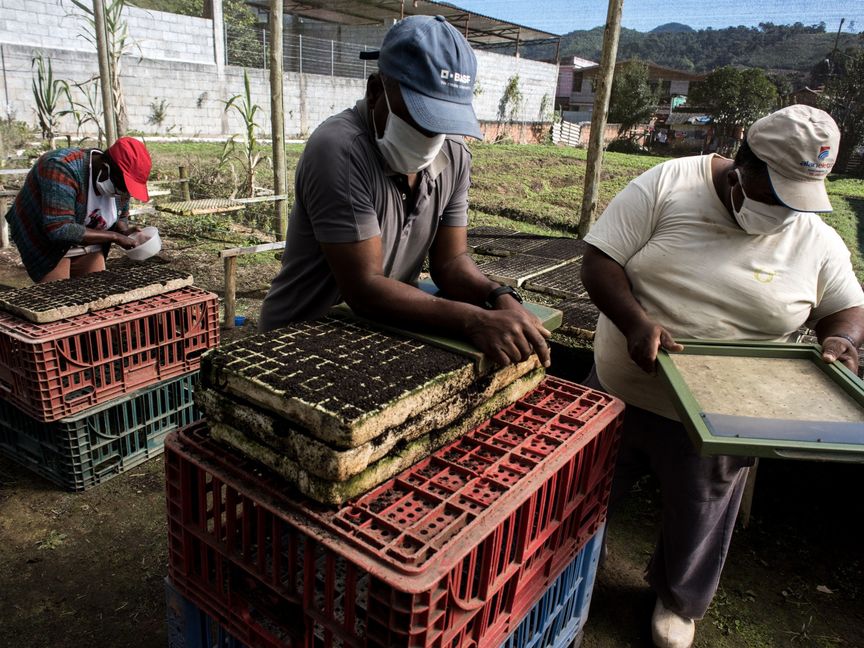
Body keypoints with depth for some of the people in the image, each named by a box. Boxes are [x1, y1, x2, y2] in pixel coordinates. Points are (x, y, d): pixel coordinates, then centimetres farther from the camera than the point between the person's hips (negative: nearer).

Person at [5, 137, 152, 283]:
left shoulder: (120, 180, -10)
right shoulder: (62, 168, -30)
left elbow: (120, 217, 7)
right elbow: (59, 230, -36)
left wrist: (124, 232, -16)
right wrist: (114, 236, -32)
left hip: (87, 248, 6)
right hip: (48, 245, -6)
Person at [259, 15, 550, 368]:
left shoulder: (454, 155, -4)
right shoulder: (339, 151, -23)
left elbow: (449, 260, -2)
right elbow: (364, 288, -25)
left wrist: (501, 299, -20)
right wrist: (473, 320, -32)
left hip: (382, 335, 6)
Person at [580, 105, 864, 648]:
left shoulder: (817, 240, -4)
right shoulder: (666, 185, -12)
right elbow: (598, 261, -15)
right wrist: (635, 322, -31)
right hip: (619, 395, 0)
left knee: (697, 522, 22)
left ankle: (679, 601, 53)